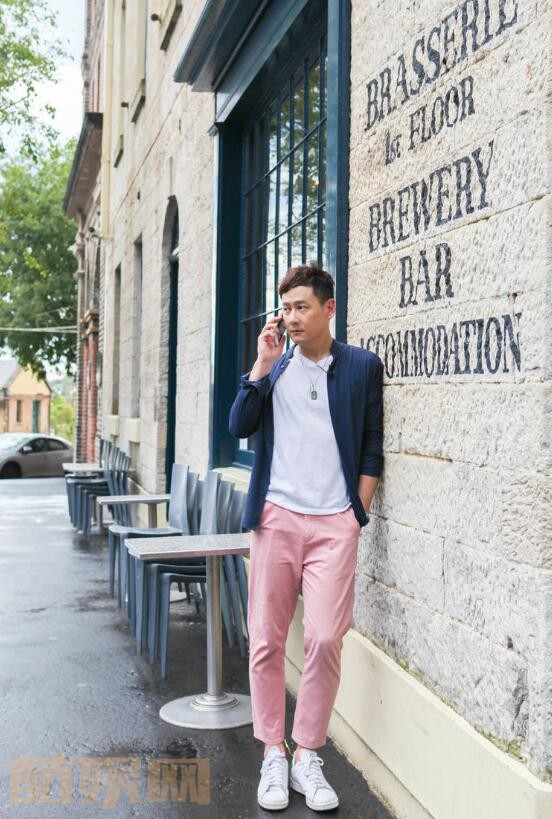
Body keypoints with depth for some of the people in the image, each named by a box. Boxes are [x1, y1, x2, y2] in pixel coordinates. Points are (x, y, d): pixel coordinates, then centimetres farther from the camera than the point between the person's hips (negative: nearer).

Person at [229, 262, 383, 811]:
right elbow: (239, 427, -1)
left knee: (325, 640, -6)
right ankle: (273, 754, 16)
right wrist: (263, 364, -6)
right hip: (276, 516, 2)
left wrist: (359, 512, 1)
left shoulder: (362, 366, 5)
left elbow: (371, 447, 7)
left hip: (334, 523, -2)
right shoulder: (274, 364, 10)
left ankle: (307, 757, 11)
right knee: (266, 640, 3)